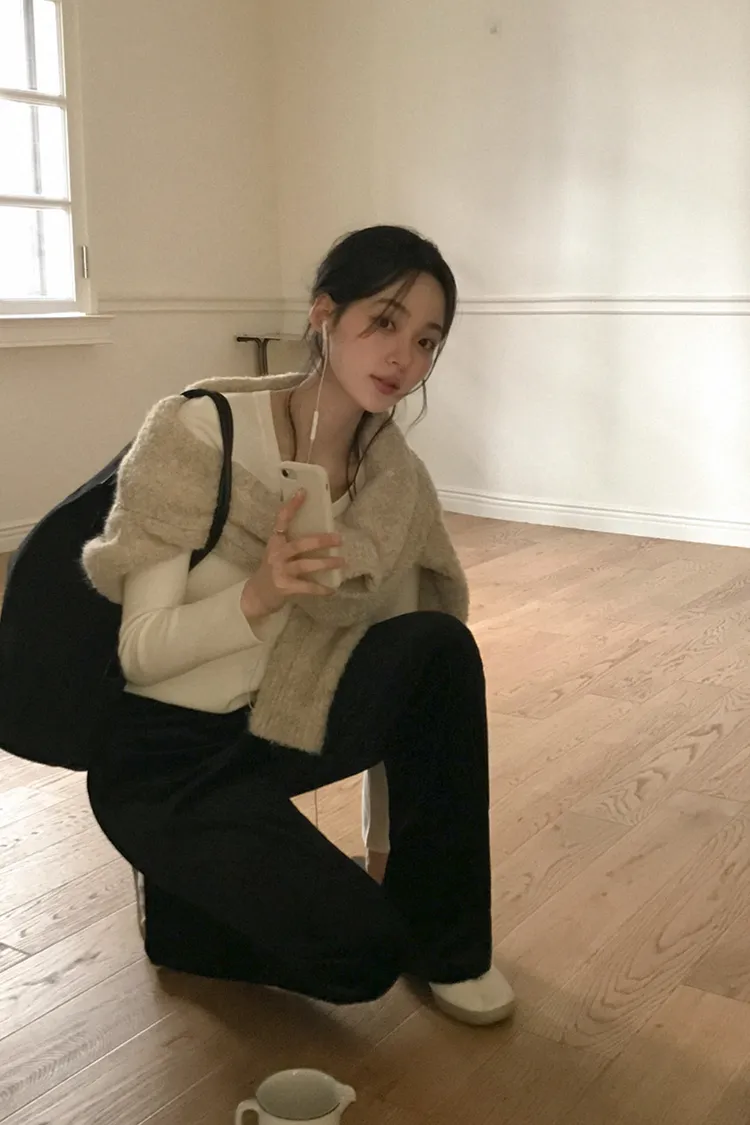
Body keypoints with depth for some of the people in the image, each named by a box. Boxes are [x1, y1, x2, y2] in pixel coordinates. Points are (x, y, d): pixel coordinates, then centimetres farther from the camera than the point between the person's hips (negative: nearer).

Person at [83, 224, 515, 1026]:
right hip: (166, 757, -5)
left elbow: (394, 655, 2)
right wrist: (257, 596, -38)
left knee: (442, 647, -21)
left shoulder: (395, 478, -5)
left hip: (279, 728, 5)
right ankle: (184, 903, 11)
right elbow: (140, 652, -19)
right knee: (360, 954, -20)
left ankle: (442, 938, -4)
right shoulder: (198, 436, -20)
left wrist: (388, 840, 5)